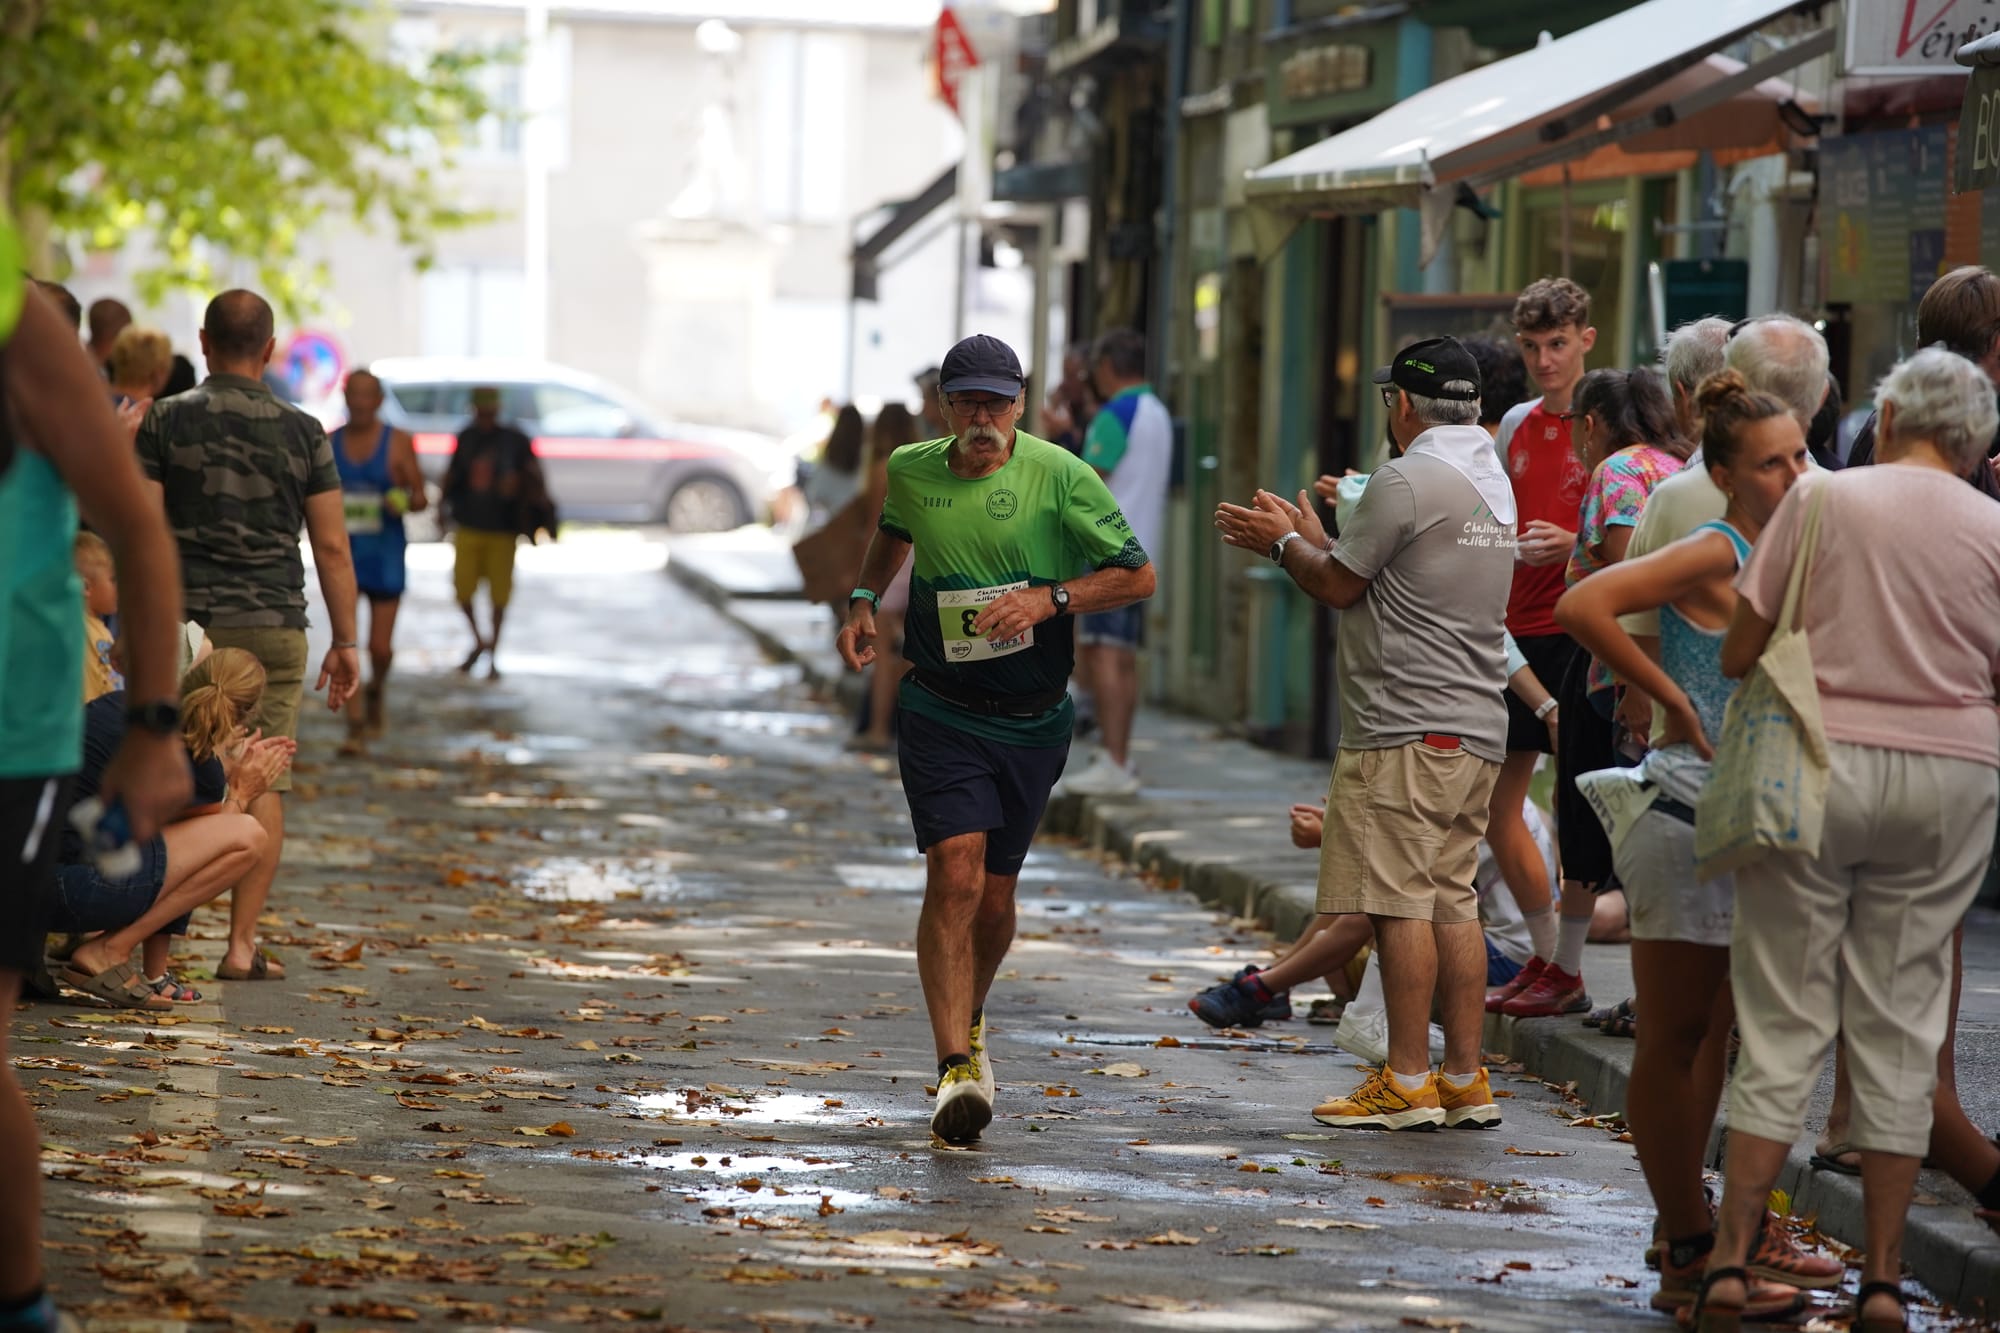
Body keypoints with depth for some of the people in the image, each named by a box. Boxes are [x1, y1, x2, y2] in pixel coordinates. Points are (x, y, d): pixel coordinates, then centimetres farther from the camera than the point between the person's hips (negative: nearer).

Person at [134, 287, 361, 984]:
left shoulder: (166, 421, -1)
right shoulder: (302, 432, 3)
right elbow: (331, 546, 3)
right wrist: (346, 642, 9)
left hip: (184, 623, 0)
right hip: (274, 626, 1)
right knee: (264, 785, 3)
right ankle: (242, 945, -1)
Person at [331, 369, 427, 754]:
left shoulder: (398, 443, 0)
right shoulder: (330, 443, 6)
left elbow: (421, 497, 2)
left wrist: (408, 501, -20)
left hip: (384, 556, -1)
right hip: (343, 552, 1)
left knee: (380, 647, 1)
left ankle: (375, 691, 34)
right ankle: (355, 725, -6)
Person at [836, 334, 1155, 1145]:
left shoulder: (1059, 477, -9)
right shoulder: (912, 471, 1)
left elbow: (1138, 576, -6)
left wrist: (1048, 599, -19)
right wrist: (864, 601, 11)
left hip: (1032, 720, 0)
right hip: (941, 714, 0)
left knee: (995, 891, 11)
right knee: (956, 873, -18)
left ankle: (970, 1024, 41)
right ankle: (956, 1070, -22)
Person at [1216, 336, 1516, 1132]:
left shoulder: (1406, 481, -12)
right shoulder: (1492, 480, 17)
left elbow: (1339, 585, -6)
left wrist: (1285, 544, 12)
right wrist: (1310, 538, 30)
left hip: (1407, 731, -9)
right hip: (1476, 729, 9)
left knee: (1400, 902, -6)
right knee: (1452, 902, 11)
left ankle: (1407, 1083, -6)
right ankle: (1465, 1080, 11)